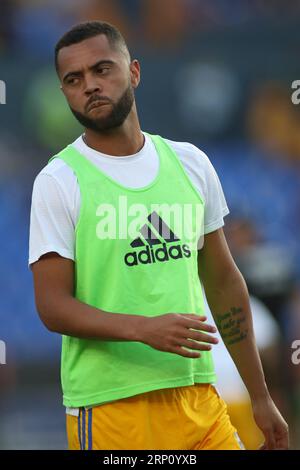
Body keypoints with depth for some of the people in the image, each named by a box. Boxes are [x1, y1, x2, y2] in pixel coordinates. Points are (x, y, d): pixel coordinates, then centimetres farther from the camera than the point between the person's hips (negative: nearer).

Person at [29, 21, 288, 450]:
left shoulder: (190, 163, 9)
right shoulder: (59, 181, -4)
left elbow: (223, 281, 15)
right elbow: (53, 306, -9)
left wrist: (260, 398, 14)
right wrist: (144, 328, -25)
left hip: (199, 398, 4)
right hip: (109, 409, -4)